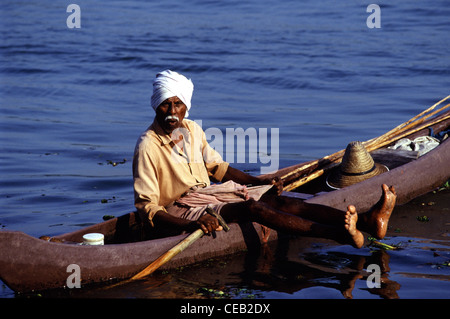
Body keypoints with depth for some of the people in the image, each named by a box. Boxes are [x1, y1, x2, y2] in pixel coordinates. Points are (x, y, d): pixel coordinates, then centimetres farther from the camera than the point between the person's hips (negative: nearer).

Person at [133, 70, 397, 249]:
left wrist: (260, 181, 10)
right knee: (253, 207, -31)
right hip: (179, 208, -7)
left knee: (282, 201, -15)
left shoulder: (193, 130, 7)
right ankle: (342, 235, -48)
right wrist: (190, 225, -31)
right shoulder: (148, 146, -16)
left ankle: (369, 222, -30)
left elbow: (216, 166, 21)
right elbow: (146, 206, -17)